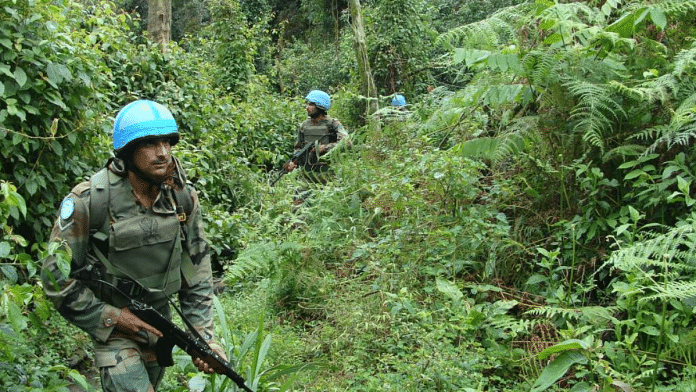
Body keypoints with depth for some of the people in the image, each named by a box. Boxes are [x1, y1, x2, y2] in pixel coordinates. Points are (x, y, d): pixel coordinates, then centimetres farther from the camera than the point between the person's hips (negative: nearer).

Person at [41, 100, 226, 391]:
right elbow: (56, 275, -15)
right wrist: (112, 318, -17)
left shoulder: (184, 197, -10)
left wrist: (203, 334, -7)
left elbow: (197, 268, -2)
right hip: (110, 321, -4)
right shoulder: (88, 200, -22)